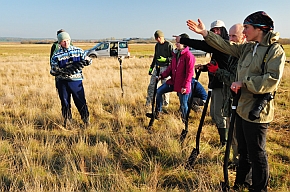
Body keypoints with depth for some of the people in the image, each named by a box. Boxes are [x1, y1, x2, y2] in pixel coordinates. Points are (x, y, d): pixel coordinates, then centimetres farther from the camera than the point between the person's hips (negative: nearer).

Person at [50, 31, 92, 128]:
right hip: (62, 81, 1)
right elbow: (53, 70, 3)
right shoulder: (56, 55, 3)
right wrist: (57, 70, -20)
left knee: (80, 101, -1)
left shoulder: (78, 51, 5)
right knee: (65, 102, 8)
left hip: (76, 80, -1)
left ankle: (86, 119, 14)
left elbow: (87, 61, 10)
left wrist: (87, 60, -13)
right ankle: (67, 120, 24)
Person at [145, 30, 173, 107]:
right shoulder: (157, 45, 14)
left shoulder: (169, 45, -6)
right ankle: (148, 102, 14)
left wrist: (165, 59, -22)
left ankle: (166, 103, 13)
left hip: (165, 68, -6)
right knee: (151, 85, 4)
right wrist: (151, 67, 22)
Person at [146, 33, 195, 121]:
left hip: (182, 85, -8)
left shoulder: (189, 56, -15)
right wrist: (162, 76, 4)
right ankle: (157, 113, 16)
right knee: (159, 91, 5)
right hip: (173, 81, 8)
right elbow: (170, 68, 14)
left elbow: (189, 73, -18)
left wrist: (185, 86, -20)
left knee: (183, 104, 4)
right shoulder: (176, 54, 10)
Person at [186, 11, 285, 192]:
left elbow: (272, 80, -23)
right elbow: (226, 46, 11)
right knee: (243, 151, 21)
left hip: (257, 111, -8)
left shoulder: (275, 50, -13)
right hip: (242, 108, 8)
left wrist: (243, 83, -21)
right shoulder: (247, 48, 9)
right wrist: (204, 33, 7)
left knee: (257, 153, 5)